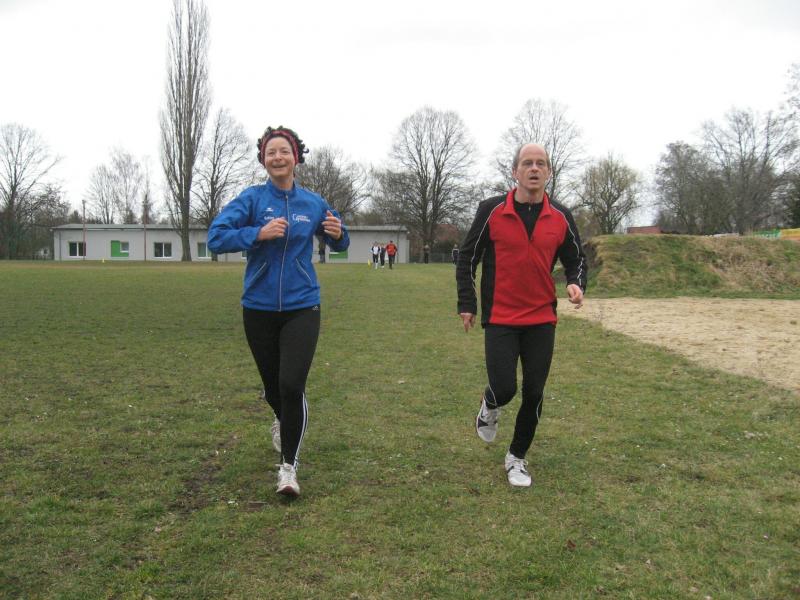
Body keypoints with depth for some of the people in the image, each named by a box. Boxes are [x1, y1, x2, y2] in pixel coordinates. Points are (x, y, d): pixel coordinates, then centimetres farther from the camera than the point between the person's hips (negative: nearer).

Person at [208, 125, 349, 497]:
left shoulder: (313, 203, 3)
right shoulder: (252, 199, -4)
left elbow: (338, 244, 17)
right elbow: (216, 239, -12)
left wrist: (338, 234, -7)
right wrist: (258, 233, -25)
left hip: (301, 307, 0)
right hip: (259, 308, 0)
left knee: (292, 385, -14)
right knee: (272, 384, 15)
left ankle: (288, 465, 5)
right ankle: (282, 420, 52)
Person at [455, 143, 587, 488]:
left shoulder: (561, 217, 2)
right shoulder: (491, 211, -5)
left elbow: (575, 259, 13)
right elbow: (467, 257, 3)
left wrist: (576, 283, -9)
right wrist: (467, 304, 1)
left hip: (542, 321, 3)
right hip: (500, 320, -2)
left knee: (533, 394, 5)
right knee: (504, 388, -9)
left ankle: (517, 457, 26)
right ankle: (489, 406, 30)